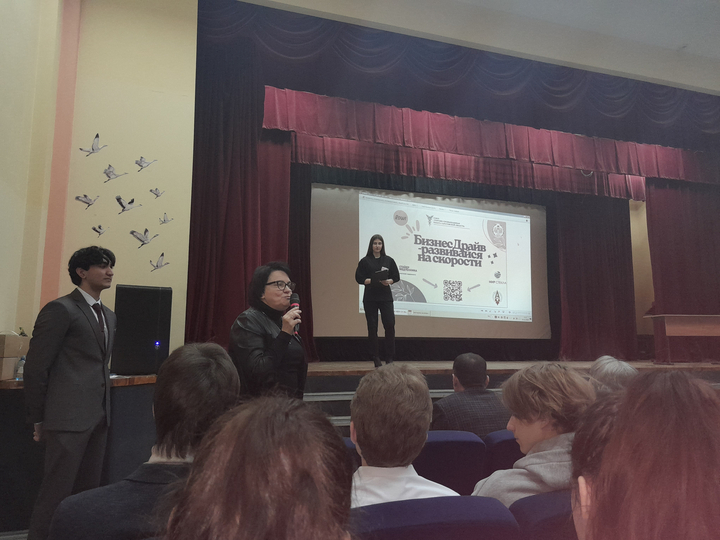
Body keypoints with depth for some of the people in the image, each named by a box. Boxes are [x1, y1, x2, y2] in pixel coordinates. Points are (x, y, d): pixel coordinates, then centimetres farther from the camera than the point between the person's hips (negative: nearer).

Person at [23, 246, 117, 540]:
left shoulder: (108, 315, 15)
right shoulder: (60, 309, -9)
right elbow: (35, 368, -9)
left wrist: (104, 410, 15)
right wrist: (39, 419, -5)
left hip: (98, 417, 8)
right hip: (68, 417, -8)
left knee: (88, 491, 14)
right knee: (56, 493, 0)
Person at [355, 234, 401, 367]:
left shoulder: (388, 260, 8)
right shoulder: (365, 261, 4)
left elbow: (396, 276, 9)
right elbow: (359, 278, -1)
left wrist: (388, 281, -12)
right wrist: (373, 280, -16)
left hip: (385, 297, 1)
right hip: (370, 298, -1)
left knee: (390, 325, -8)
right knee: (372, 327, 2)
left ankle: (389, 358, 3)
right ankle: (376, 359, 12)